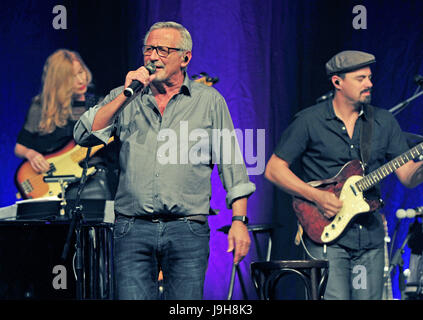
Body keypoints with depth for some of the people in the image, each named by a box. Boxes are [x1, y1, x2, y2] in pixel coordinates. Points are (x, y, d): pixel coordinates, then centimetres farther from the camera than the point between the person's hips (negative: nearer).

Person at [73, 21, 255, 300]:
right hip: (133, 229, 1)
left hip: (187, 232, -1)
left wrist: (239, 220, -1)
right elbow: (84, 136, -1)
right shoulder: (124, 99, 13)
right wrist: (126, 95, -8)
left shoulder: (209, 101, 10)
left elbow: (231, 164, 8)